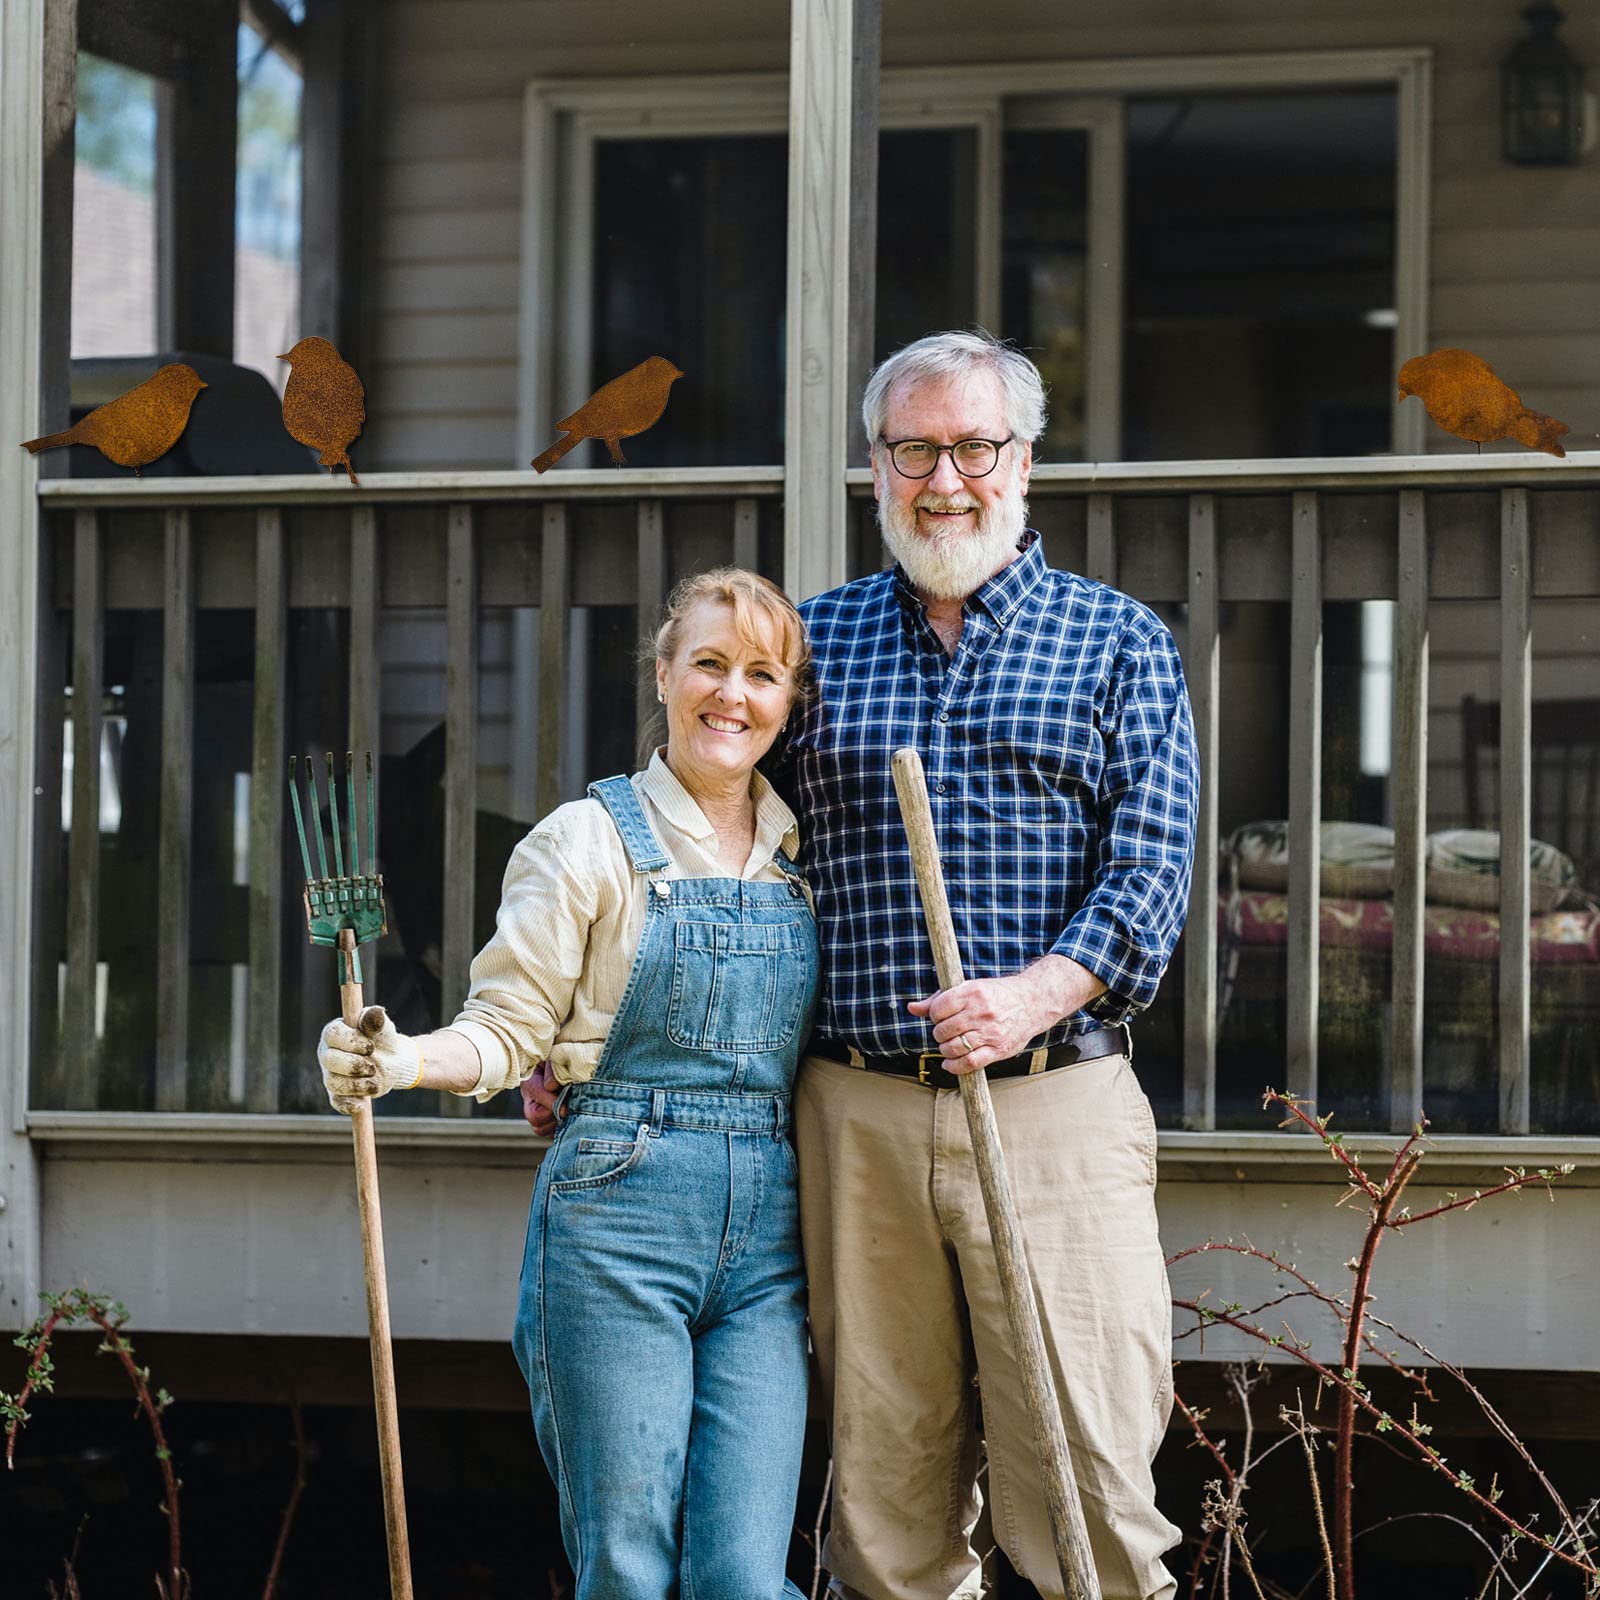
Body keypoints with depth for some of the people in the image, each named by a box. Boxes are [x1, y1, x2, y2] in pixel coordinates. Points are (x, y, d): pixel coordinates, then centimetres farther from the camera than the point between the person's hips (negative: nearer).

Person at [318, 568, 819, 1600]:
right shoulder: (592, 840, -1)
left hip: (767, 1240, 3)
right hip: (617, 1214, -3)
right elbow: (509, 1029, -2)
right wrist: (401, 1060, -20)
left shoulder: (804, 854, 13)